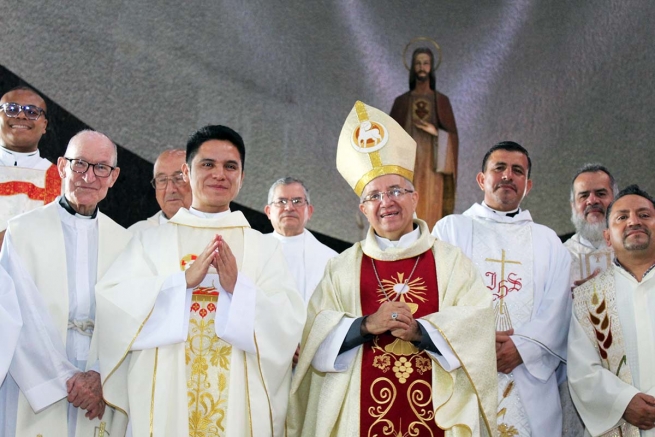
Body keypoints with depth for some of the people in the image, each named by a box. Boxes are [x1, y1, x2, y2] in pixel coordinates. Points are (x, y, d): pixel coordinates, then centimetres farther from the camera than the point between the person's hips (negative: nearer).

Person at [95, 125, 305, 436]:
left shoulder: (264, 248, 6)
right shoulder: (150, 241, 5)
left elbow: (289, 323, -5)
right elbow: (111, 302, -9)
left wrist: (238, 287, -19)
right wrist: (184, 279, -18)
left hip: (240, 401, 1)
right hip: (166, 398, 0)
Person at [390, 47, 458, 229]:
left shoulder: (442, 101, 7)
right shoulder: (401, 102, 8)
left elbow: (452, 137, 4)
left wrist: (436, 132, -16)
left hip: (432, 168, 0)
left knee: (431, 215, -3)